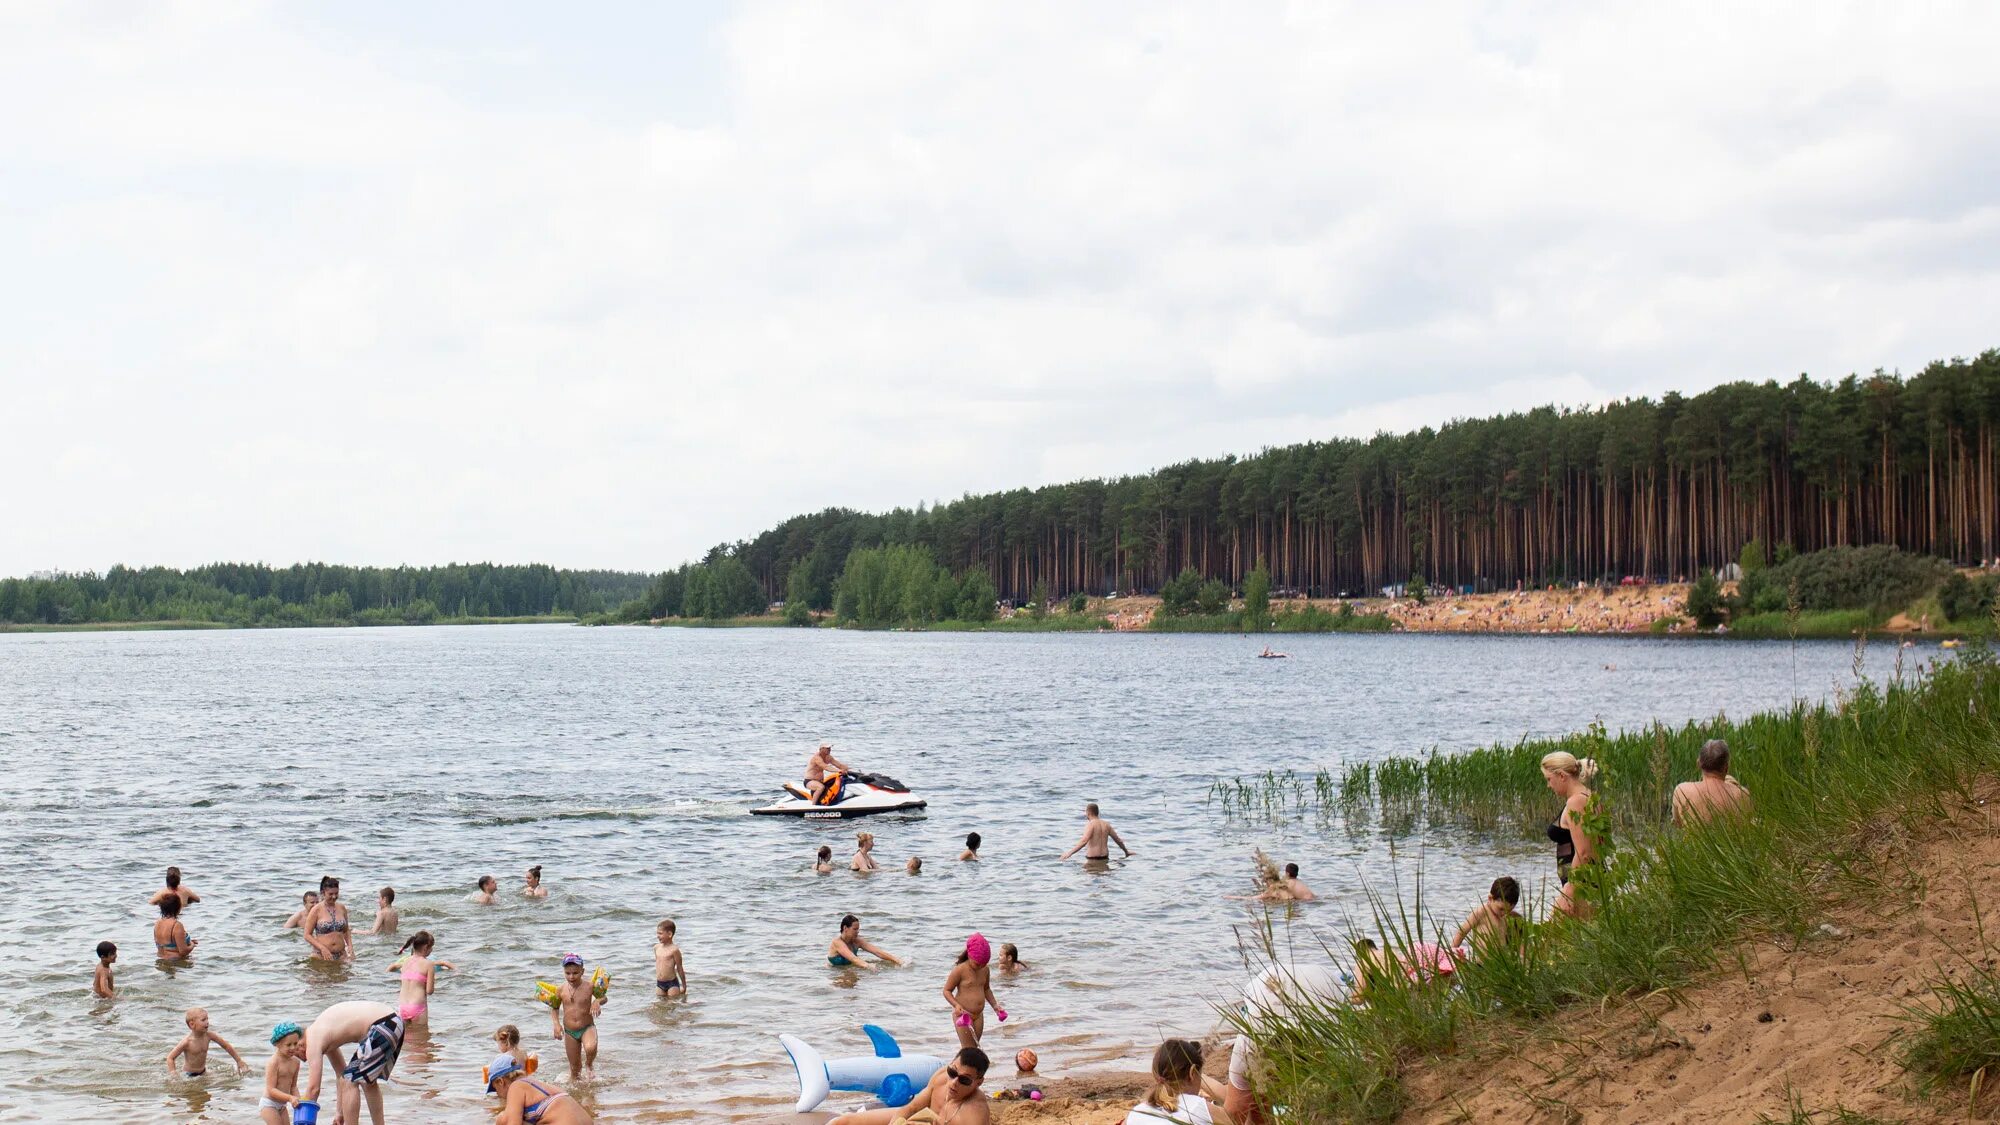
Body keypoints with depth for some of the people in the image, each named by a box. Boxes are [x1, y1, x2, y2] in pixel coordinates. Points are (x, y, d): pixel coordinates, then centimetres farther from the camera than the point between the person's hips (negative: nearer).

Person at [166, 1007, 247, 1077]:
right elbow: (170, 1058, -19)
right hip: (188, 1074, -5)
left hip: (202, 1072, 5)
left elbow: (226, 1046, 1)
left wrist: (239, 1061, 5)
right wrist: (174, 1075, -32)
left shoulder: (208, 1035, -11)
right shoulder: (187, 1041, -24)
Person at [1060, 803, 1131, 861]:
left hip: (1092, 858, -7)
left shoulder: (1090, 824, -8)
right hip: (1104, 857, 7)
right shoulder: (1106, 824, 13)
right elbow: (1118, 840, 21)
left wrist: (1070, 852, -24)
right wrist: (1126, 851, 37)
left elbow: (1084, 841, -23)